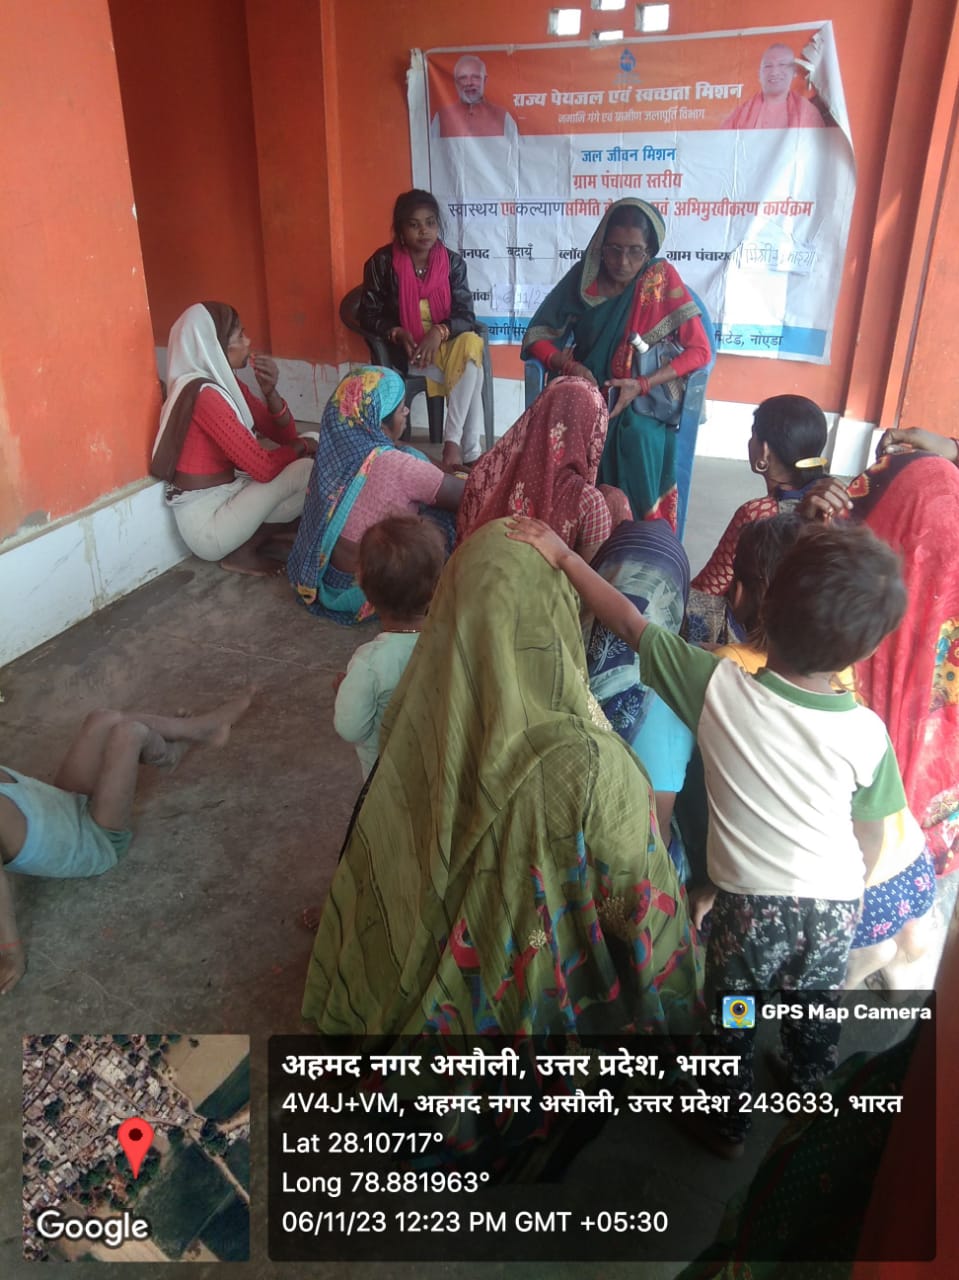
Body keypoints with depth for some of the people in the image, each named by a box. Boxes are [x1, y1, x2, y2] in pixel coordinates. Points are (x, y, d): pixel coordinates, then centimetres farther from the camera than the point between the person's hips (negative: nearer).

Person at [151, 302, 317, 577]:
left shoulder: (226, 383, 6)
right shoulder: (204, 395, -22)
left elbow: (284, 435, 8)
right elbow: (264, 467, -23)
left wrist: (270, 392, -10)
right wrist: (302, 445, -5)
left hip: (225, 499, 9)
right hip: (205, 522, -9)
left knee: (315, 451, 5)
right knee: (305, 472, -18)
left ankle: (256, 532, 5)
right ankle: (243, 552, -2)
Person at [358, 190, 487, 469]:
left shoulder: (452, 262, -2)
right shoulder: (382, 262, -7)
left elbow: (466, 315, -6)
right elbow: (369, 314, -4)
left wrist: (440, 331, -27)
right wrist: (398, 333, -23)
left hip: (446, 343, 3)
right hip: (405, 349, -3)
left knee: (471, 344, -32)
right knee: (470, 373, -28)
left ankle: (453, 441, -30)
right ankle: (470, 448, -21)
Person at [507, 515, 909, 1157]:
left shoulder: (718, 687, -24)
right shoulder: (867, 734, -20)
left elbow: (629, 622, -15)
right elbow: (868, 847, -7)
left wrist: (562, 554, -5)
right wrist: (844, 891, 14)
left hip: (749, 904, -2)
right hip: (833, 908, 2)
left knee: (732, 1021, 25)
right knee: (817, 1023, 30)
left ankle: (729, 1124, 46)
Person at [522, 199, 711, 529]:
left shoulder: (662, 277, -6)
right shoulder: (583, 276, -2)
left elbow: (699, 350, -9)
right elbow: (537, 337, 1)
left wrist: (642, 385, -22)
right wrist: (570, 366, -20)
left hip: (646, 399, -1)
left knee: (637, 436, -34)